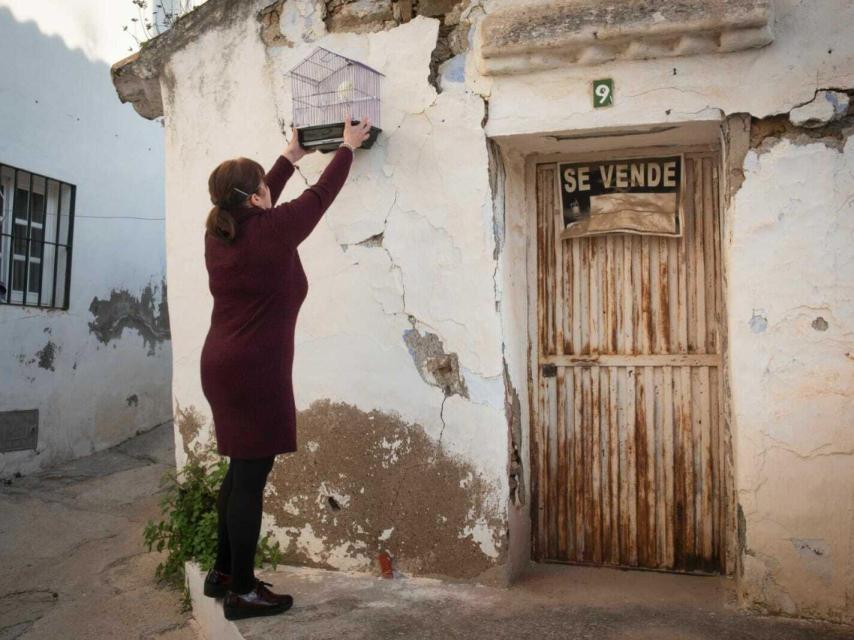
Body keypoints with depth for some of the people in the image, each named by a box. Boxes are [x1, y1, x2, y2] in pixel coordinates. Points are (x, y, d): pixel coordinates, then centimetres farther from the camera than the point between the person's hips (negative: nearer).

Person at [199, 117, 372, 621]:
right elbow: (320, 196, -2)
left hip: (223, 366, 9)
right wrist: (349, 148, 13)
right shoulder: (271, 232, -14)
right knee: (251, 478, -1)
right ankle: (241, 592, 9)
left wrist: (291, 157, 35)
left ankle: (223, 572, 28)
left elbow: (257, 208, 24)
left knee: (240, 473, 17)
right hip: (254, 373, -9)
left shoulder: (219, 232, 7)